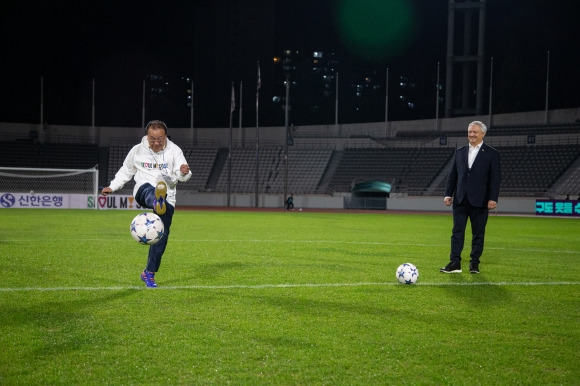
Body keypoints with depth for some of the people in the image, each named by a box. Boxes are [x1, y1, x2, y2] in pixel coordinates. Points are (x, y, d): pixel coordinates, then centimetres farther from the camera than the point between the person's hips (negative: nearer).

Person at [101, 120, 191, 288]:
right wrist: (112, 187, 15)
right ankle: (157, 203, -80)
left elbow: (181, 176, -9)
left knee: (162, 235, -3)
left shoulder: (174, 150, 1)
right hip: (142, 192, -2)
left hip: (167, 197, 2)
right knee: (149, 189, -40)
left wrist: (184, 172, -32)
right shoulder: (137, 150, 6)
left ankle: (149, 273, 13)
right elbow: (126, 171, 22)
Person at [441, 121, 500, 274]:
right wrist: (448, 194, 5)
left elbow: (495, 178, -4)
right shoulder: (459, 152, 12)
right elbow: (452, 175, 13)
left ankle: (474, 263, 12)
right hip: (460, 199, 3)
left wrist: (493, 198, -12)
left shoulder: (491, 154, 1)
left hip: (480, 201, -3)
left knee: (478, 234, 4)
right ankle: (455, 263, -3)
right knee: (457, 232, -2)